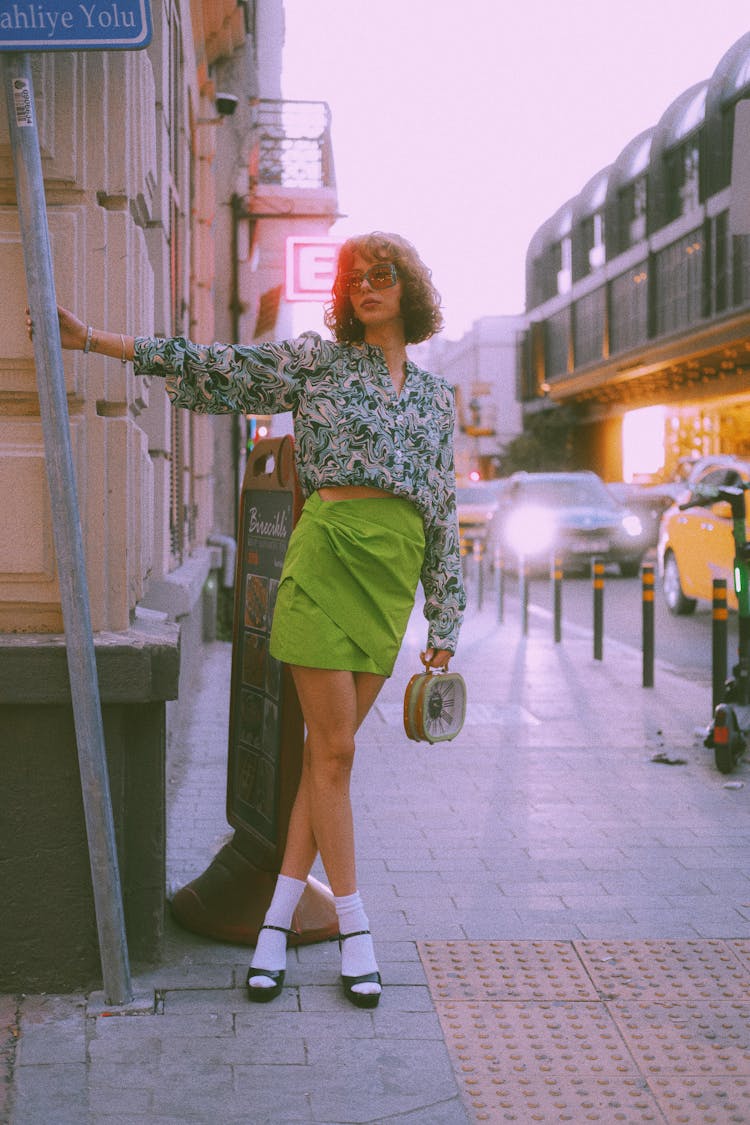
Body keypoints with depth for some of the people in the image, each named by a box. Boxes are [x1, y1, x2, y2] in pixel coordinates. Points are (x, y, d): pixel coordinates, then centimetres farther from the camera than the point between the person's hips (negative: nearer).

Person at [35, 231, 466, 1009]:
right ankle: (354, 930, 4)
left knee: (331, 750, 3)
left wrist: (444, 622, 14)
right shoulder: (317, 360, 7)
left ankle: (277, 923, 9)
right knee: (333, 749, -5)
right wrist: (92, 340, -1)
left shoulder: (437, 396, 17)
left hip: (394, 571, 3)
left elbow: (443, 513, 17)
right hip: (328, 555, -3)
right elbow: (212, 366, 5)